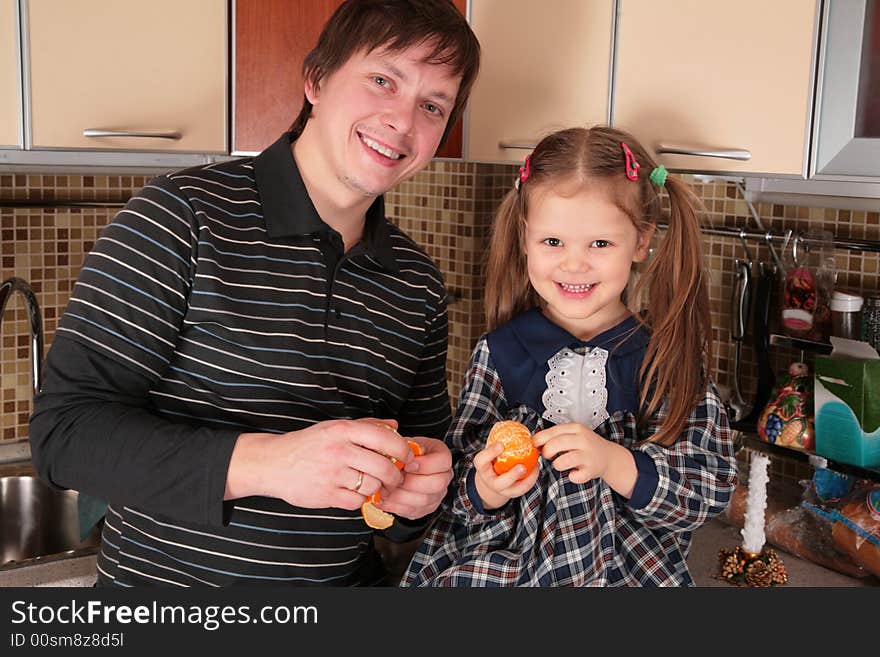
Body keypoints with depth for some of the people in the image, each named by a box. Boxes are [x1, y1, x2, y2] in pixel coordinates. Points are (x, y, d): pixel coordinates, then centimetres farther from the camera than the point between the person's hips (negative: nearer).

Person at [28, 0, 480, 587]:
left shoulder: (418, 282, 0)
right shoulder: (186, 215, -16)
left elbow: (427, 440, 8)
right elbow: (64, 429, -21)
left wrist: (420, 493, -14)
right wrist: (262, 462, -32)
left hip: (351, 578, 5)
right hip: (165, 579, -4)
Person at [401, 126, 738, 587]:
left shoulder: (669, 357, -7)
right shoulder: (499, 353, -5)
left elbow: (713, 487, -12)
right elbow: (457, 489, -1)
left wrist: (614, 463, -25)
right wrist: (487, 490, -22)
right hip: (504, 564, 1)